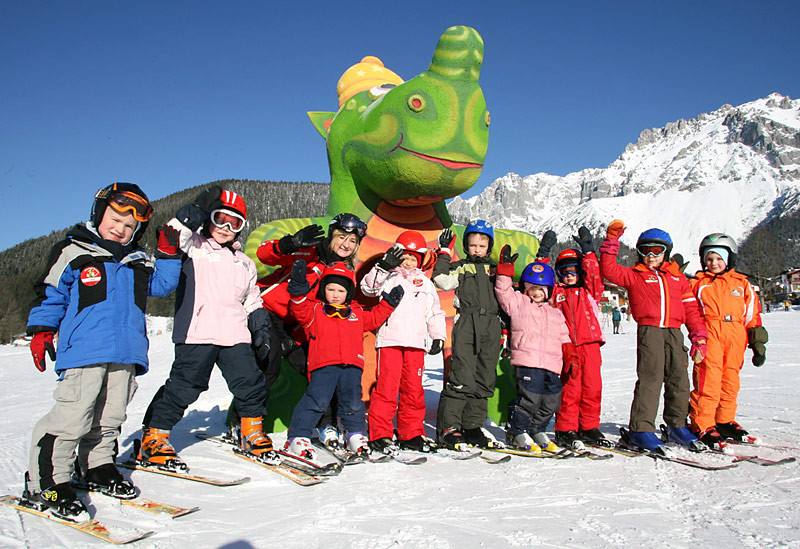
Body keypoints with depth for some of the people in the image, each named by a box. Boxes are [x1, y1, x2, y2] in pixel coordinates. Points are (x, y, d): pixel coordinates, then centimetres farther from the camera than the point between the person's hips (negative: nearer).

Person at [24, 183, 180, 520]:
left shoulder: (138, 262, 17)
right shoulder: (72, 252, 4)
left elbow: (163, 284, 20)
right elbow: (50, 294, 6)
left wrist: (168, 255, 9)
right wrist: (41, 331, 0)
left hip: (125, 353, 5)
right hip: (84, 351, -5)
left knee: (110, 416, 12)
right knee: (73, 416, -10)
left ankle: (99, 468, 29)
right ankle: (46, 483, 3)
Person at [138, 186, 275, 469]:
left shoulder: (245, 263, 24)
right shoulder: (195, 247, 9)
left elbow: (253, 302, 27)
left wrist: (261, 328, 17)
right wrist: (199, 208, -19)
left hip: (235, 335, 5)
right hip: (197, 332, -5)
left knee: (250, 384, 3)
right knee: (183, 385, -4)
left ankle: (252, 435, 22)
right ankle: (153, 439, 10)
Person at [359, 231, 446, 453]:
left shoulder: (426, 284, 20)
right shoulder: (388, 277, 8)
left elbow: (435, 312, 23)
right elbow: (368, 287, -10)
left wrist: (438, 337, 14)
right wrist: (384, 267, -20)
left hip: (416, 343, 4)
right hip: (389, 340, -4)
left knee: (414, 389, 8)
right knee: (387, 387, -6)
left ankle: (411, 434, 18)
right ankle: (380, 435, 2)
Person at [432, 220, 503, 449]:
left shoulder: (495, 270, 21)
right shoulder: (460, 267, 9)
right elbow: (443, 281, -11)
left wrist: (504, 330, 17)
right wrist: (444, 253, -7)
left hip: (491, 329, 5)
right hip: (466, 325, -5)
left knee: (485, 380, 6)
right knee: (461, 378, -12)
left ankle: (472, 426, 16)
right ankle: (448, 427, -5)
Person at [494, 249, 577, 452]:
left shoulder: (555, 313, 25)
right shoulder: (517, 302, 11)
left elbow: (564, 338, 25)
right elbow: (503, 291, -3)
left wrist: (571, 358, 15)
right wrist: (505, 269, -10)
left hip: (552, 365, 6)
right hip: (527, 362, -6)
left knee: (551, 401, 7)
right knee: (529, 398, -11)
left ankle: (537, 430, 26)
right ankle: (517, 432, 6)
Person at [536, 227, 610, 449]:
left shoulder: (589, 291, 15)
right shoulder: (556, 292, 13)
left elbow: (594, 277, -1)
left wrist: (588, 252, -6)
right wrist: (543, 256, 0)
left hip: (590, 343, 2)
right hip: (567, 346, -2)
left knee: (592, 386, 4)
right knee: (570, 387, -3)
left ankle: (589, 428, 17)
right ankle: (566, 430, 6)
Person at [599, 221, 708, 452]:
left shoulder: (678, 277, 20)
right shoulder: (634, 275, 11)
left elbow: (691, 309, 18)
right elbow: (608, 270, -2)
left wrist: (699, 337, 11)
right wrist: (611, 241, -3)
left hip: (674, 332, 4)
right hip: (649, 330, -4)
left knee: (679, 379, 7)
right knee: (650, 379, -12)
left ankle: (677, 425, 23)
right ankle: (641, 429, -8)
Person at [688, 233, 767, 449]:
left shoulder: (742, 284, 16)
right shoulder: (698, 283, 11)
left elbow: (753, 314, 16)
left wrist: (758, 343, 13)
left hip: (736, 336, 3)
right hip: (709, 334, -3)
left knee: (730, 380, 8)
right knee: (708, 379, -10)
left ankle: (724, 421, 23)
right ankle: (701, 425, -7)